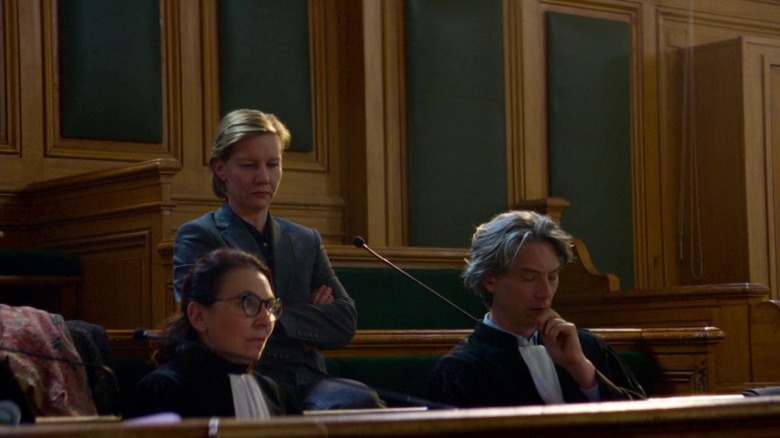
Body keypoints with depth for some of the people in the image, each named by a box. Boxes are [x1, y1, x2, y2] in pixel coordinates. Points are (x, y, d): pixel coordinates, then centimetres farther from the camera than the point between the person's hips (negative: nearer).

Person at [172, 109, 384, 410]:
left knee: (363, 401, -33)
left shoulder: (306, 241, 22)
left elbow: (346, 321, 10)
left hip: (307, 382, 5)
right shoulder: (198, 237, 7)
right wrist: (311, 318, 1)